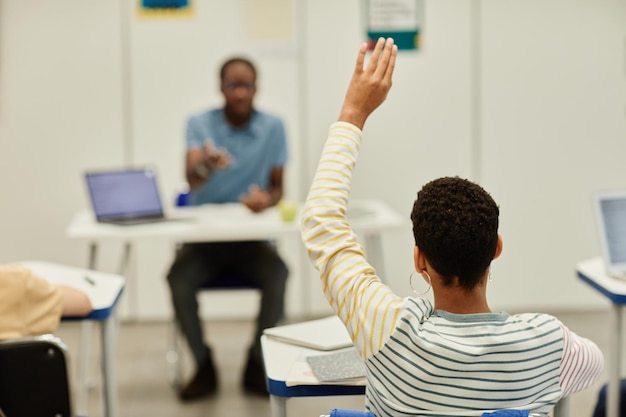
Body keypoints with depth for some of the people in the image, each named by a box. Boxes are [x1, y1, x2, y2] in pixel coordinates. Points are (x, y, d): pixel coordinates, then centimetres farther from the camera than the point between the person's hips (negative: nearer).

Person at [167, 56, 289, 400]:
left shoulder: (273, 127, -1)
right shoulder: (199, 123, -6)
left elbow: (278, 187, 3)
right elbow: (191, 178, -23)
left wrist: (267, 199, -23)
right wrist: (205, 165, -48)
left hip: (252, 238, 0)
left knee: (278, 274, -30)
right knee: (178, 278, -29)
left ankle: (257, 365, -9)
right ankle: (204, 367, -7)